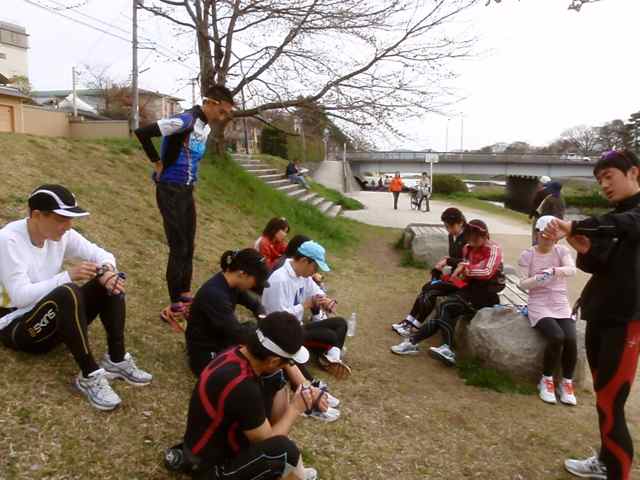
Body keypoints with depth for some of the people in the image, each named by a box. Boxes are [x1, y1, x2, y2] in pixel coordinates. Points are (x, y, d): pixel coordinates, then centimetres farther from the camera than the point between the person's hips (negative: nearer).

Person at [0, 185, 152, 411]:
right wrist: (68, 275, -32)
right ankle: (90, 376, -27)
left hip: (56, 321, 7)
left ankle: (116, 360, -13)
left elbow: (102, 255, -1)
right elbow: (20, 296, -28)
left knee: (111, 281, -11)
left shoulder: (62, 235, -4)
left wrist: (106, 271, -23)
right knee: (67, 293, -36)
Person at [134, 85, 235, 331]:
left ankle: (185, 296, 27)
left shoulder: (206, 127, 8)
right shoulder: (184, 121, -20)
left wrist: (189, 178, 12)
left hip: (187, 191, 8)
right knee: (179, 249, -5)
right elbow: (142, 132, -25)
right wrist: (158, 162, -14)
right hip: (171, 191, -8)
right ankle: (174, 307, 5)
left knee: (188, 247, 13)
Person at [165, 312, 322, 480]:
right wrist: (295, 409, -8)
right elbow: (266, 442, -19)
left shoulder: (239, 352, -11)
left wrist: (304, 388, 0)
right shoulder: (241, 387, -34)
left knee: (274, 382, 2)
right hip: (211, 465, -9)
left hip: (222, 433, 9)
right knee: (284, 450, -32)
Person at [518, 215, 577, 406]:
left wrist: (556, 271, -39)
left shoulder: (562, 250, 3)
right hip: (539, 306, -2)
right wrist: (538, 279, -27)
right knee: (557, 337, -27)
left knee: (571, 339, -22)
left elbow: (572, 269, -18)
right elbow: (522, 284, -7)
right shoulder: (527, 255, -2)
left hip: (562, 305, 3)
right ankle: (546, 380, -3)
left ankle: (567, 383, 2)